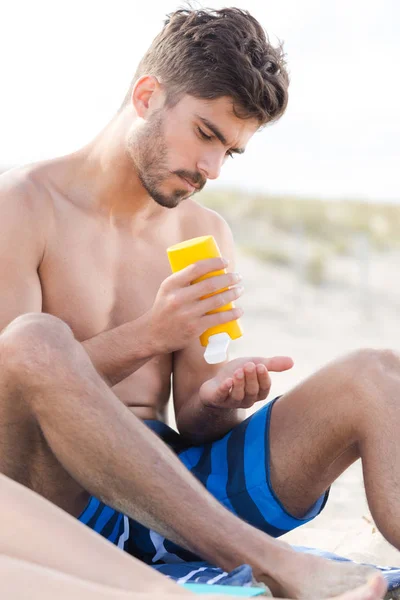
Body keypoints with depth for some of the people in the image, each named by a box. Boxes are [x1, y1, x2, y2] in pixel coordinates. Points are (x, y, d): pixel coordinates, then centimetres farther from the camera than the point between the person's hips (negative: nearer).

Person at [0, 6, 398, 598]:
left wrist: (217, 400, -14)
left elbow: (192, 421, 10)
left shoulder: (207, 234, 15)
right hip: (61, 499, -4)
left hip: (174, 490, 5)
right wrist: (147, 336, -21)